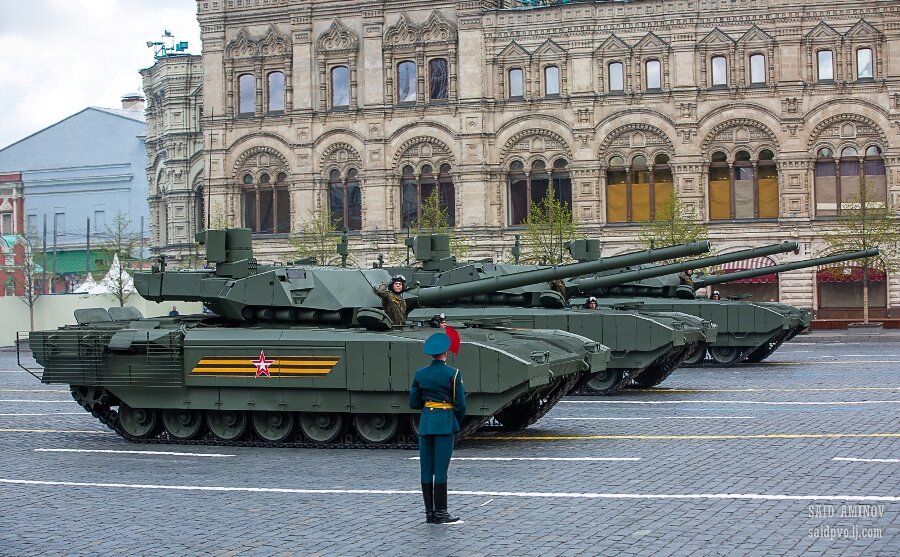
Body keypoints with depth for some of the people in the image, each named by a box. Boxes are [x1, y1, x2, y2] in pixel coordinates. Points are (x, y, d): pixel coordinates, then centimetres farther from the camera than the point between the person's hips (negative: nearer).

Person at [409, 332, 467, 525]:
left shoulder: (420, 373, 4)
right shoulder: (452, 373, -9)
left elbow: (414, 403, 8)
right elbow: (460, 404, -7)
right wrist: (457, 422, 9)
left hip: (425, 422, 4)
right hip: (445, 423, -4)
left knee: (426, 469, 8)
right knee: (440, 469, -2)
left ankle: (429, 512, 11)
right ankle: (440, 513, 0)